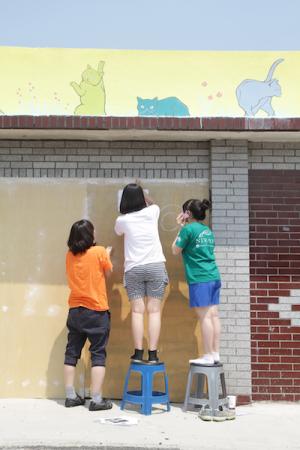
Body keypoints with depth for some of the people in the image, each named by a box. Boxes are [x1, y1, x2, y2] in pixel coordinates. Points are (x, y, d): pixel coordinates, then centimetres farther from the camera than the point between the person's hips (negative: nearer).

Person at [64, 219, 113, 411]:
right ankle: (97, 400, -1)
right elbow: (108, 273, 4)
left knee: (72, 352, 10)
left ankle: (71, 396, 15)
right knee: (98, 354, 0)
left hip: (75, 310, 5)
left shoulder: (70, 255, 3)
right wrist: (107, 255, 19)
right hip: (97, 311, -5)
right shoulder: (99, 252, -10)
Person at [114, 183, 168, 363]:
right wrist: (141, 193, 35)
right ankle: (153, 354, -4)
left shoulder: (122, 220, -1)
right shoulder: (152, 212, 2)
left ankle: (138, 352, -4)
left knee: (137, 311, 1)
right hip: (155, 266, 0)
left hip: (133, 269, 0)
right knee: (154, 311, -1)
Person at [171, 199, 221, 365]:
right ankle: (215, 354, 10)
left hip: (200, 279, -8)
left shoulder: (188, 229, -7)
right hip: (214, 277, 8)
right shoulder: (208, 231, 16)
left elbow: (175, 250, 1)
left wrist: (181, 229, 10)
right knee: (213, 315, 7)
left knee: (204, 316, -6)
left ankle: (208, 356, -4)